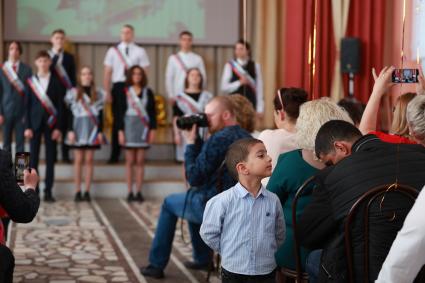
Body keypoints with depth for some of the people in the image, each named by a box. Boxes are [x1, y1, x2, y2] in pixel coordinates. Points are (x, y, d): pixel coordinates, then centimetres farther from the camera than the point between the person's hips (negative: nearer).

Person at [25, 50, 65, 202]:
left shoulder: (56, 82, 4)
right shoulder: (31, 81, 5)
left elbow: (60, 106, 2)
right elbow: (27, 105, 4)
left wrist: (58, 127, -6)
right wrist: (27, 127, -4)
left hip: (51, 124, 0)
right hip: (35, 123, 0)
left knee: (50, 159, 1)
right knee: (33, 158, 1)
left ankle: (48, 191, 6)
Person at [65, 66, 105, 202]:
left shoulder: (98, 94, 8)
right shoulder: (74, 93, 3)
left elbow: (100, 114, 8)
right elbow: (70, 113, 2)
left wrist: (100, 131, 1)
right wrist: (70, 130, -6)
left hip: (92, 129, 1)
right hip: (79, 128, -1)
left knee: (89, 160, 2)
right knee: (78, 160, -1)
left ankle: (87, 192, 5)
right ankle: (78, 192, 2)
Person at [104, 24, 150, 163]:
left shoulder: (140, 51, 5)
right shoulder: (113, 51, 8)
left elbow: (143, 73, 3)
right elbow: (107, 72, 7)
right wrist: (107, 92, -1)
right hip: (118, 86, 1)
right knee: (117, 119, 2)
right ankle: (114, 155, 8)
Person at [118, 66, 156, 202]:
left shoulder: (148, 92, 6)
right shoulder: (125, 92, 2)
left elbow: (152, 111, 7)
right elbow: (120, 112, 0)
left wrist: (152, 129, 0)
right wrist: (120, 131, -6)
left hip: (143, 128, 1)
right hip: (129, 126, -1)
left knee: (140, 161, 3)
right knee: (130, 161, 2)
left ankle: (139, 192, 7)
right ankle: (130, 192, 5)